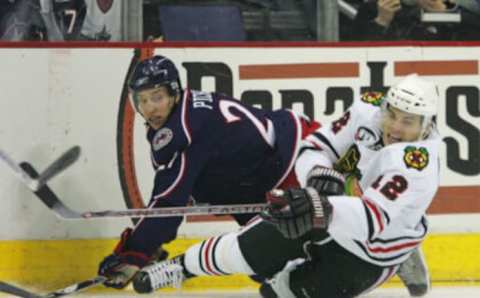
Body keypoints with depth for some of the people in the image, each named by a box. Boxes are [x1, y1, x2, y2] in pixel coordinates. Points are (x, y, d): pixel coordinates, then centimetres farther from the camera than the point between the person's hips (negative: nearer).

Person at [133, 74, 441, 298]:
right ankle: (180, 267, 24)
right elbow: (316, 148, -9)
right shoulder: (369, 111, -15)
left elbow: (372, 218, -47)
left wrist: (322, 209, -65)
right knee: (251, 249, -6)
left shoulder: (417, 166, -34)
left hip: (370, 253, -4)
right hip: (327, 220, 5)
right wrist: (320, 174, -33)